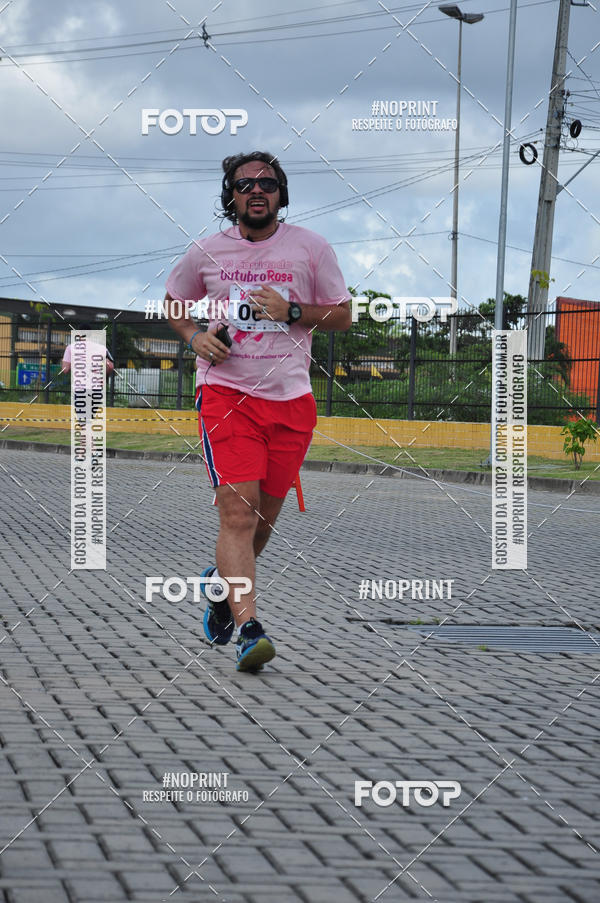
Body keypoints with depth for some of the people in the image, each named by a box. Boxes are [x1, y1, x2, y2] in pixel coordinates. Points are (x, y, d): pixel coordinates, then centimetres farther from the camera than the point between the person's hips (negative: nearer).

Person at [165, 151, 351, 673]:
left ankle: (222, 582, 40)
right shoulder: (207, 252, 5)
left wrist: (291, 311, -10)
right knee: (238, 512, -16)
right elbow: (174, 303, 20)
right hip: (226, 393, -2)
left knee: (264, 516, 10)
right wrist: (195, 336, -1)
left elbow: (342, 316, 7)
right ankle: (248, 630, -21)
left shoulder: (310, 248, 3)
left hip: (291, 399, 2)